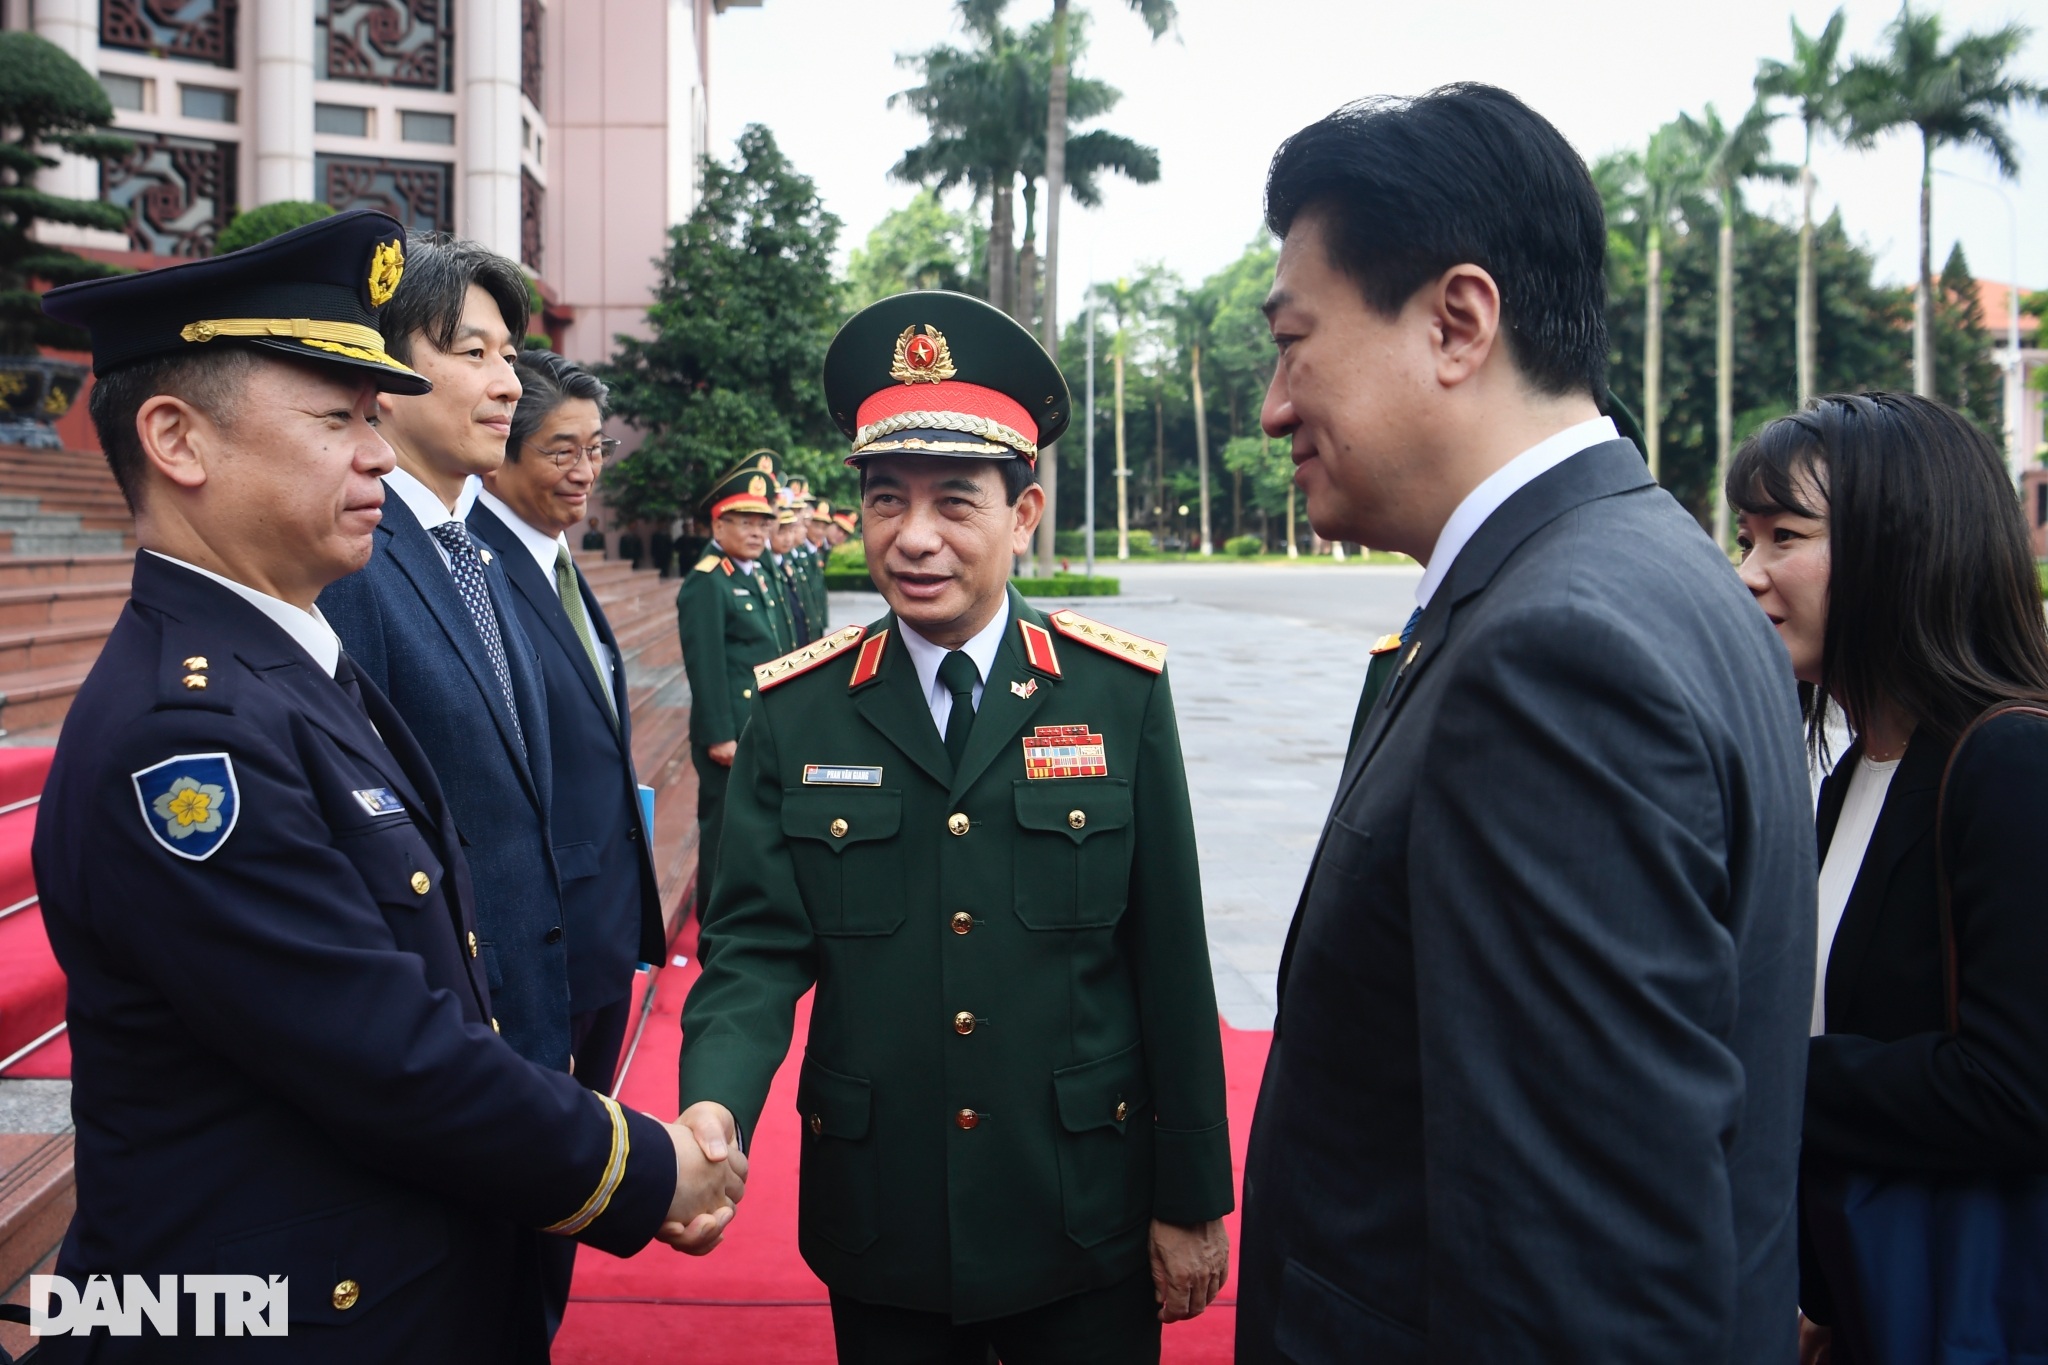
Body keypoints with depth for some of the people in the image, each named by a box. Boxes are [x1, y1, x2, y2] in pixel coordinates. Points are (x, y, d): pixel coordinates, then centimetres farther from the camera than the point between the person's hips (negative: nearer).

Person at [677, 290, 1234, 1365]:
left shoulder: (1122, 693, -6)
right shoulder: (795, 712, -3)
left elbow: (1171, 962, -4)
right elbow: (755, 944, -5)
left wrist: (1192, 1199, -1)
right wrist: (714, 1109, -24)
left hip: (1084, 1224, -1)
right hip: (878, 1225, 1)